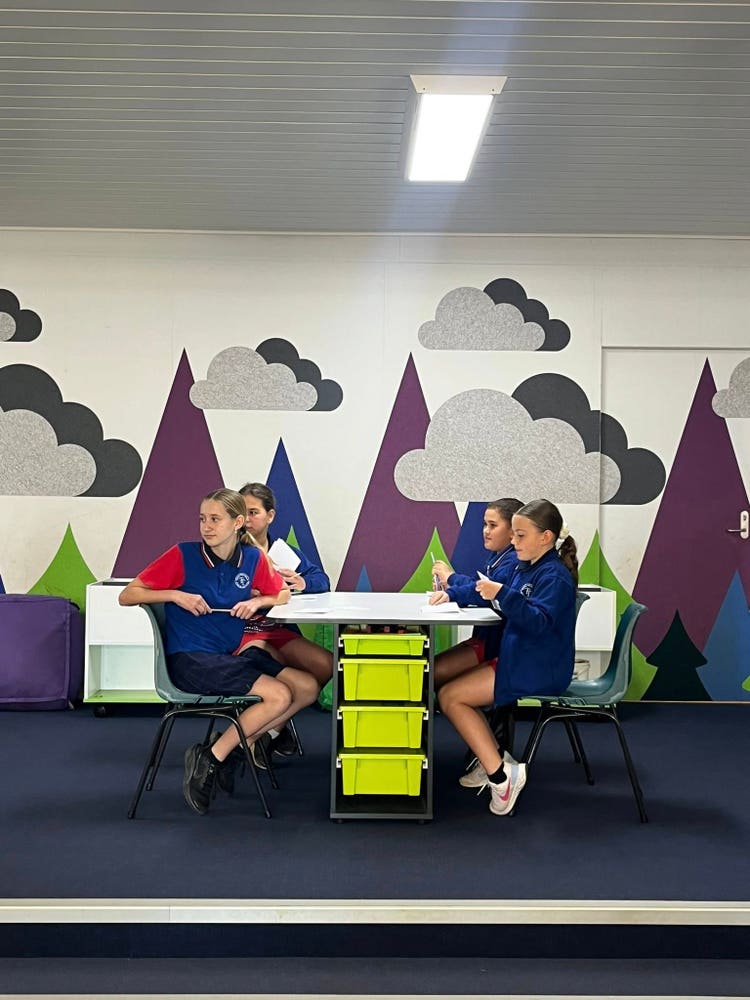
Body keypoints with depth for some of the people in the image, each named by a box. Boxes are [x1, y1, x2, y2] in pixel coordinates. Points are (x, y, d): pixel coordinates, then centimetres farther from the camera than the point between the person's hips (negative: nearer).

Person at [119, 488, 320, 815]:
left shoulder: (252, 558, 2)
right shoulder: (183, 555, -9)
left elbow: (282, 595, 17)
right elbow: (126, 596, -6)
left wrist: (257, 601, -4)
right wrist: (176, 595, -19)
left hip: (233, 655, 6)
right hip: (190, 660, -6)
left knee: (308, 688, -4)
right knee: (279, 695, -21)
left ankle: (235, 749, 4)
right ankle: (209, 758, -6)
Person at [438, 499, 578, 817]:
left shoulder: (554, 576, -16)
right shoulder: (527, 568, 11)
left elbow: (539, 622, -29)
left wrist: (503, 595, -38)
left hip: (538, 671, -10)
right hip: (518, 660, 10)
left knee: (449, 695, -12)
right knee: (447, 684, 12)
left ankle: (498, 773, -11)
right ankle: (493, 762, 10)